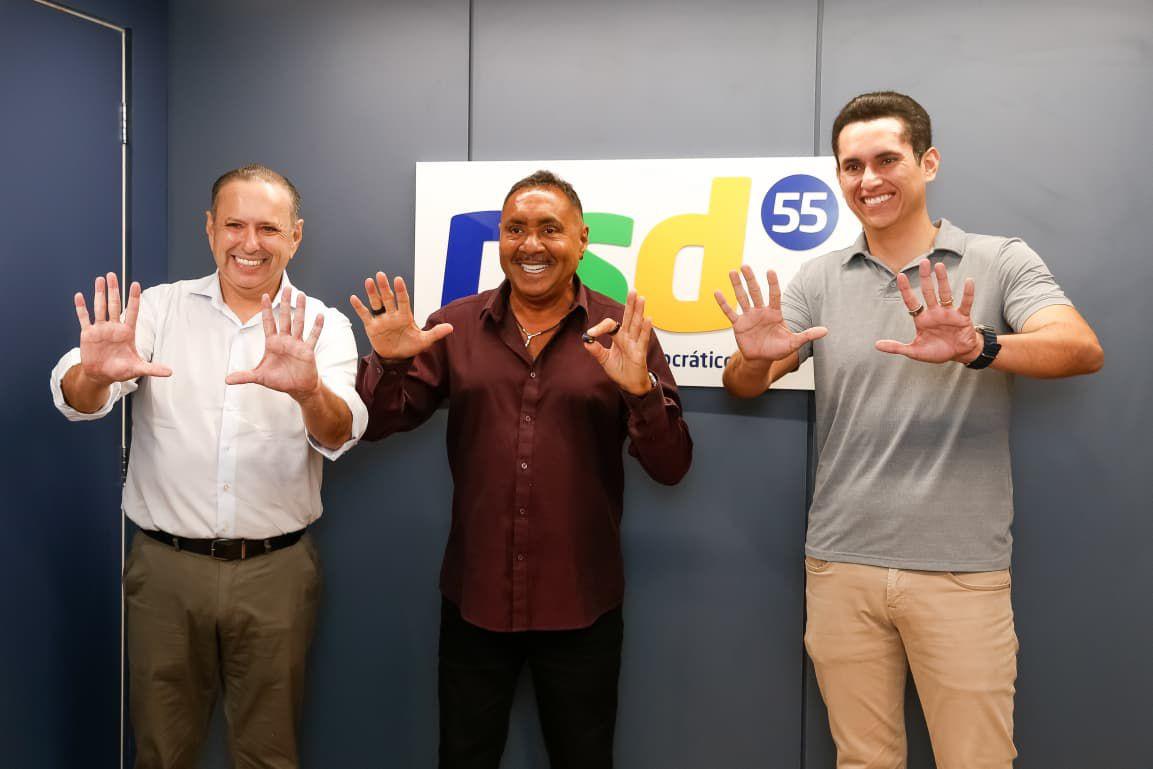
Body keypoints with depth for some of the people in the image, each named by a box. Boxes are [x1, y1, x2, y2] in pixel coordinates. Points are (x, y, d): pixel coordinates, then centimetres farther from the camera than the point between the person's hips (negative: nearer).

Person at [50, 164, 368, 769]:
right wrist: (96, 374, -36)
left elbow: (340, 434, -19)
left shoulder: (323, 328, -2)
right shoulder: (160, 307, 0)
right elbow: (74, 398, -12)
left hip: (275, 569, 0)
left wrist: (308, 391, -42)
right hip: (165, 564, 1)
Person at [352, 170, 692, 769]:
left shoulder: (620, 332, -4)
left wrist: (640, 389, -26)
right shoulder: (455, 326, 1)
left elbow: (670, 468, -8)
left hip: (581, 607, -1)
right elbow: (379, 424, 3)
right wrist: (389, 362, -17)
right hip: (473, 601, 2)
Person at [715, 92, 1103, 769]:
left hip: (962, 570, -2)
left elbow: (1082, 350, -17)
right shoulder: (819, 280, 6)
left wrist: (976, 349, -35)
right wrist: (756, 357, -22)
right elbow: (744, 388, 2)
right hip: (841, 566, 2)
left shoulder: (1001, 262, -1)